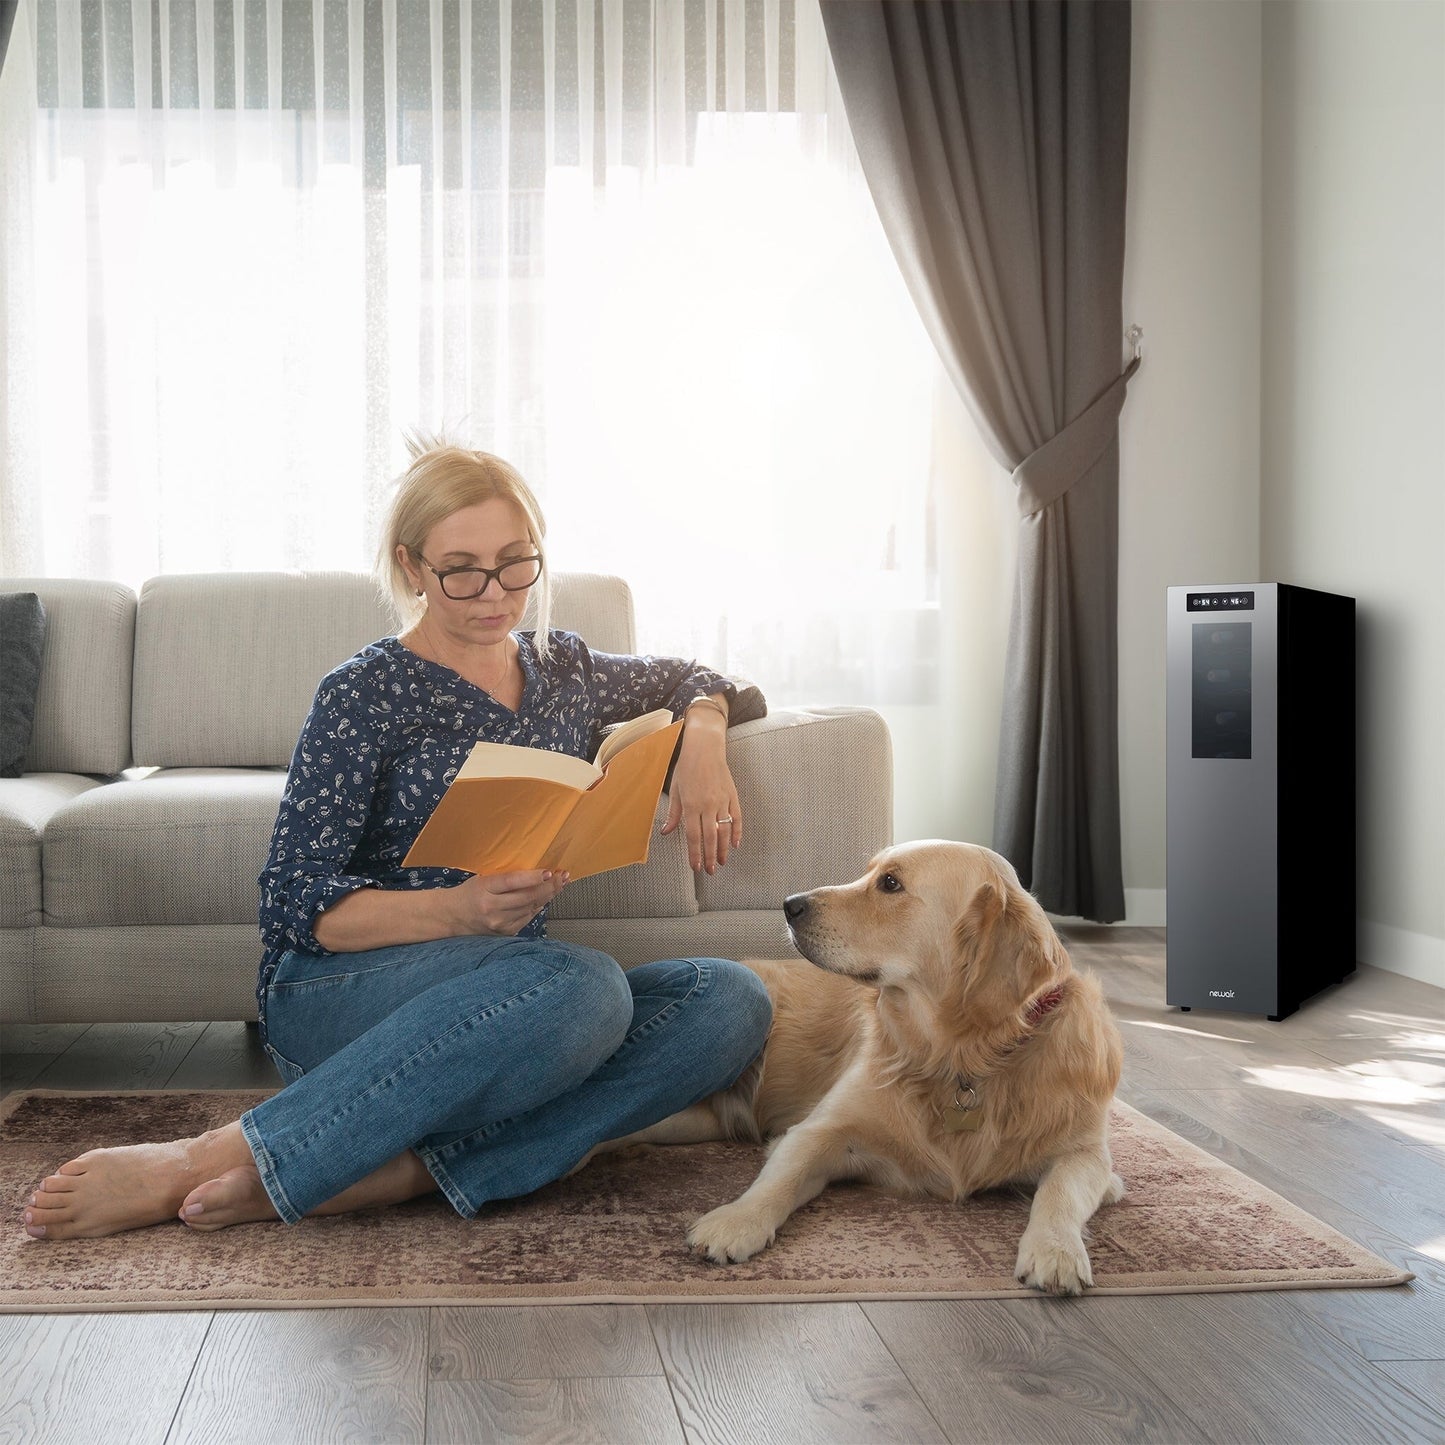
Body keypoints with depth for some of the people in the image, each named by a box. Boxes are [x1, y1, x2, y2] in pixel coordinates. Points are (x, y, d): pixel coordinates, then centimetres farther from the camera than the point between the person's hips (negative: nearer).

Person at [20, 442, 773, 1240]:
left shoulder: (562, 671, 14)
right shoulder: (365, 694, -3)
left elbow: (685, 678, 32)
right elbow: (292, 904, -9)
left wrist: (703, 733, 7)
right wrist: (459, 912, -26)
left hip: (501, 1010, 6)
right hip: (332, 997, -5)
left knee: (731, 1001, -21)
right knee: (582, 983, -37)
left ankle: (402, 1172, -29)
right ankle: (212, 1160, -29)